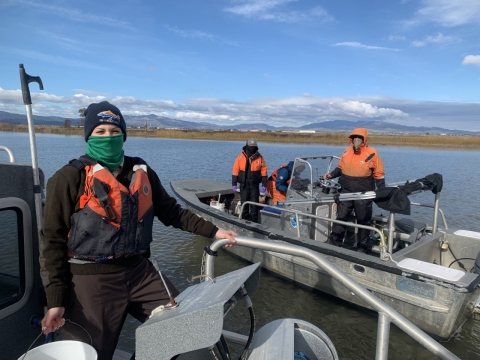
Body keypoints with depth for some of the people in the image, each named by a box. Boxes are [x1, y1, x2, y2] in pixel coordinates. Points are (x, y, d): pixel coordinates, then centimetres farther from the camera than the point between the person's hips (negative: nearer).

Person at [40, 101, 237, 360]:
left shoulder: (141, 172, 6)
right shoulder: (69, 178, -8)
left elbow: (170, 211, 14)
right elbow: (53, 240, -6)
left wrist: (212, 231, 9)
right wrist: (56, 300, -8)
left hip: (138, 270, 5)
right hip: (91, 279, -4)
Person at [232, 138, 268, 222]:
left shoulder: (259, 157, -2)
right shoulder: (240, 157, -3)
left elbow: (263, 171, 2)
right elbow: (235, 171, -1)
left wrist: (264, 185, -1)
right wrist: (234, 184, -4)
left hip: (254, 185, 0)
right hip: (244, 185, 0)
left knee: (254, 204, 2)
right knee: (244, 204, 8)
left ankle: (254, 221, 12)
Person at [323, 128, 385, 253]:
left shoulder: (372, 154, -8)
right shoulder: (347, 151, 3)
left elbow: (379, 175, -5)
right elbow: (340, 168, 15)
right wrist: (331, 175, -3)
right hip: (346, 192, 3)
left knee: (363, 221, 10)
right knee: (340, 218, 6)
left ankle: (362, 248, 24)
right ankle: (333, 244, 14)